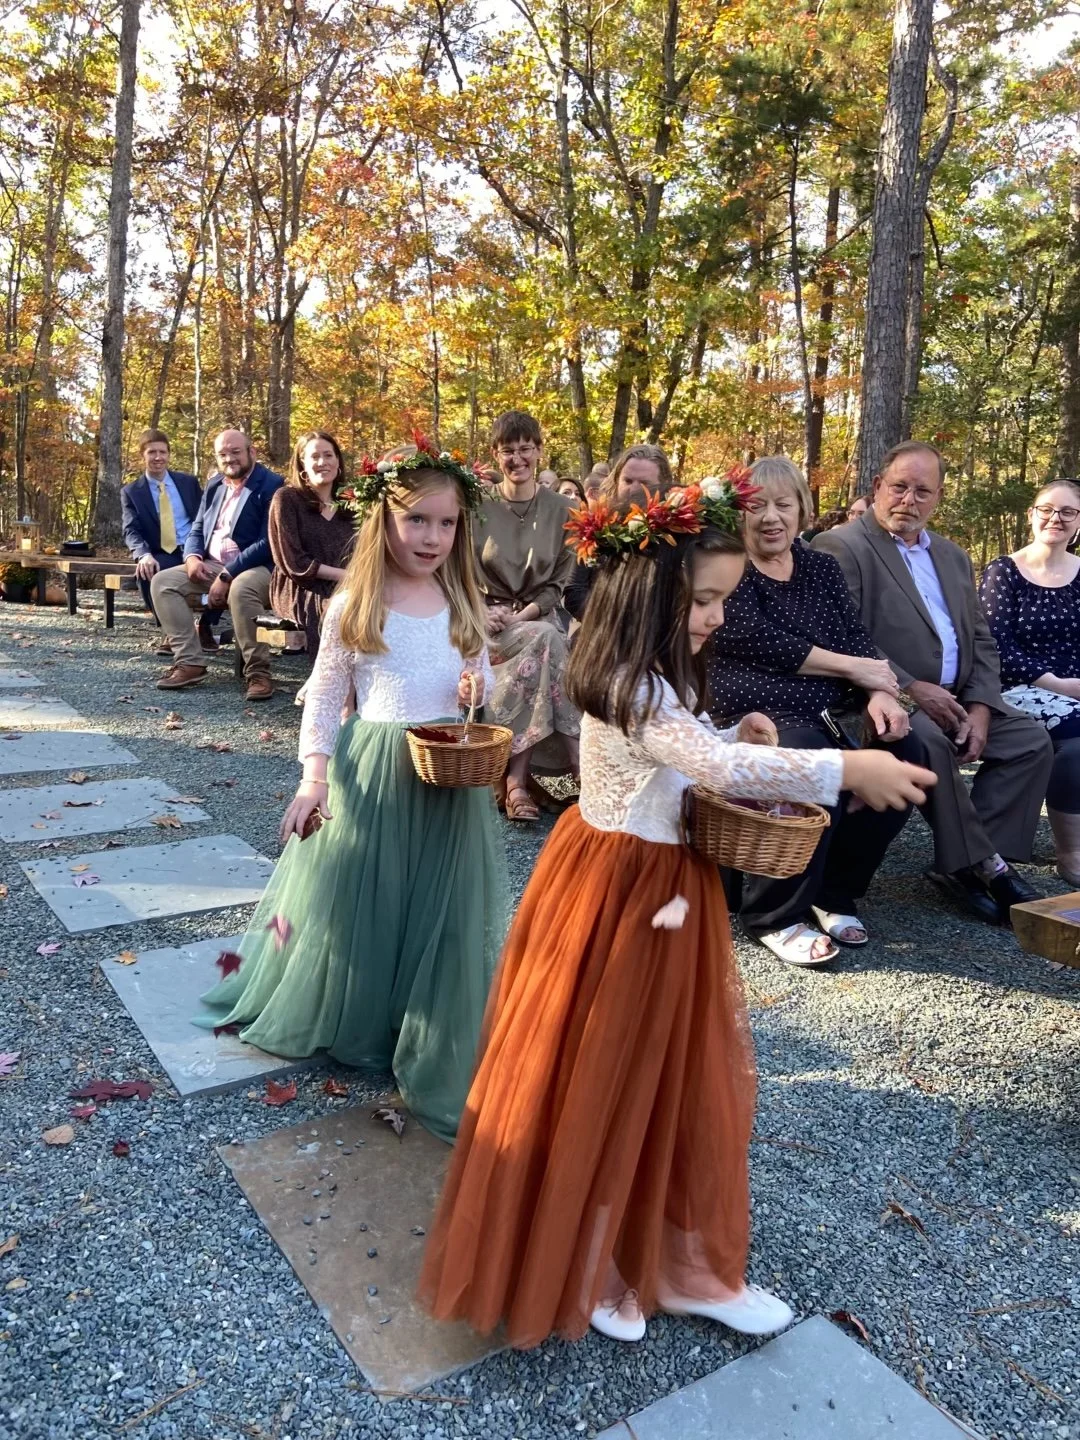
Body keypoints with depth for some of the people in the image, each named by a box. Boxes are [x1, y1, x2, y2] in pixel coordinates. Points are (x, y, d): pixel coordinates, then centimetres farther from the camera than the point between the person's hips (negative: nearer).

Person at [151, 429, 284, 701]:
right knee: (162, 581, -10)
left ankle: (258, 671, -26)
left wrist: (226, 576, -23)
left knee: (240, 588, -40)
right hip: (212, 565, 8)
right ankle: (189, 663, -12)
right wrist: (192, 557, -6)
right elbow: (197, 529, 19)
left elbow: (268, 543, -19)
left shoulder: (272, 485, -10)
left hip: (257, 568, -7)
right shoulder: (215, 484, 14)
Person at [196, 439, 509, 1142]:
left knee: (440, 907, 9)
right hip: (370, 773, -2)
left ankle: (429, 1032, 29)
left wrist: (479, 688, -11)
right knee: (359, 898, 10)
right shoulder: (352, 607, -7)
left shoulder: (464, 603, 2)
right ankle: (348, 1017, 34)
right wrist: (314, 778, -11)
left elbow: (482, 676, 13)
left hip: (449, 775, 3)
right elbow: (324, 697, -3)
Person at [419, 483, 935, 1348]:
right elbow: (721, 767, -35)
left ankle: (683, 1262, 38)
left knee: (682, 1082, 19)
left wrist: (738, 737, -3)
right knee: (596, 1084, 9)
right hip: (618, 892, -10)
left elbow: (692, 756, 16)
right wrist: (845, 769, -32)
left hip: (669, 886, 10)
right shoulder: (629, 687, -25)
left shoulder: (654, 678, 7)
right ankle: (577, 1272, 32)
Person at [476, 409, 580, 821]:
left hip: (537, 615, 2)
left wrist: (527, 613, -12)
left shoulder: (561, 510, 6)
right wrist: (479, 613, -15)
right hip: (487, 617, -1)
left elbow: (560, 579, 5)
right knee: (547, 640, -32)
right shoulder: (478, 506, 3)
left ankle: (517, 776, -31)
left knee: (545, 642, -34)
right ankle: (576, 763, -30)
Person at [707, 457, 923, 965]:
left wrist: (881, 693, -14)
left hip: (830, 715, 6)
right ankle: (774, 915, -14)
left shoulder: (822, 568, 18)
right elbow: (764, 642, -13)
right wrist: (855, 669, -8)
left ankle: (833, 892, 0)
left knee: (904, 756, -19)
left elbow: (857, 639, 8)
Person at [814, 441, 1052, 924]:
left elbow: (982, 639, 16)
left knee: (1032, 740, -5)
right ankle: (982, 864, -15)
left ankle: (961, 865, -7)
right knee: (927, 740, -33)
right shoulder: (840, 548, -5)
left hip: (954, 704, 8)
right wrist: (912, 689, -19)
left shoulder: (953, 556, 19)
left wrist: (979, 708, -2)